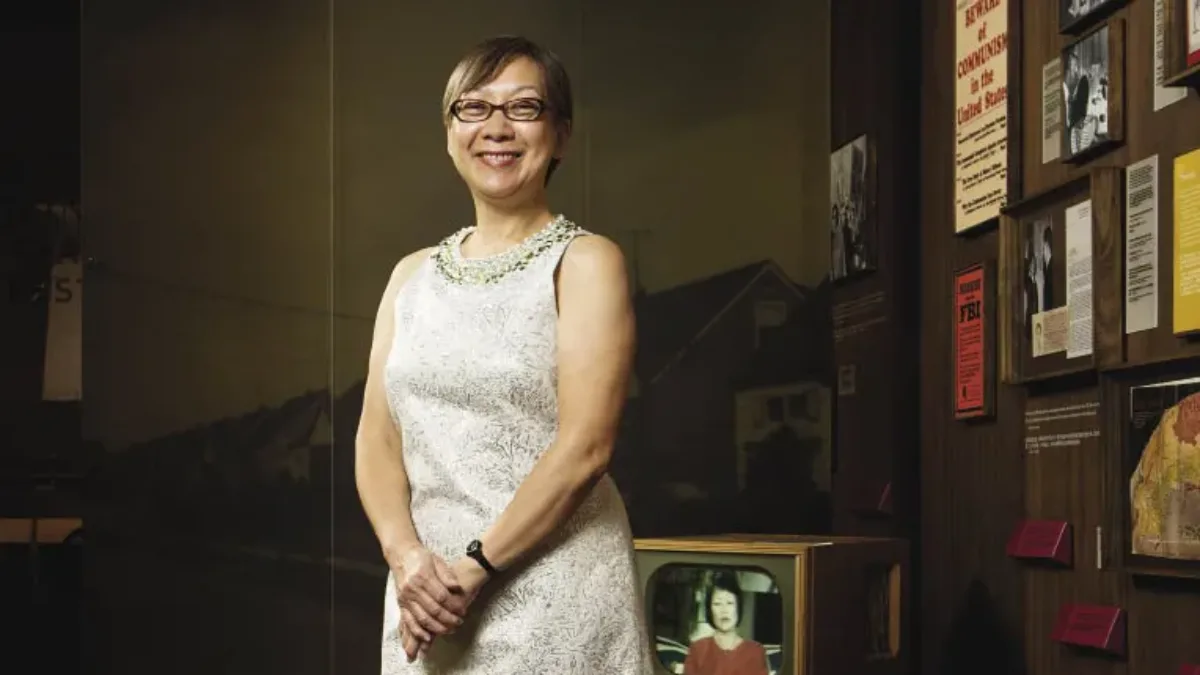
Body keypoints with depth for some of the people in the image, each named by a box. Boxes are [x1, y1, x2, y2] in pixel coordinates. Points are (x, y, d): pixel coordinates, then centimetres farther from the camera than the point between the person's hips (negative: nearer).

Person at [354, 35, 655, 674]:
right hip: (426, 593, 4)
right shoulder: (412, 274, 11)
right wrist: (407, 557, -11)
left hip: (553, 595, -4)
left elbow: (585, 447, -13)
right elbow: (377, 437, 5)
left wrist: (475, 567, -15)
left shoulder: (585, 262, -4)